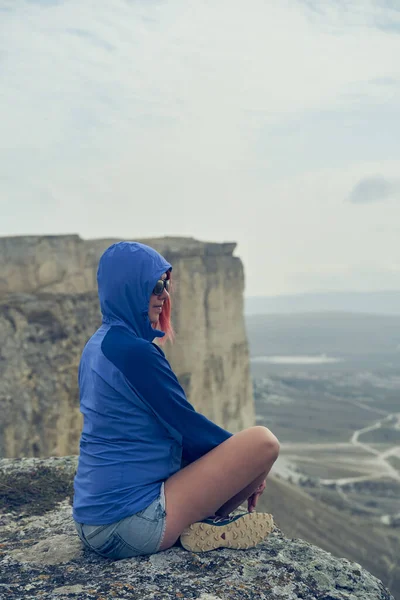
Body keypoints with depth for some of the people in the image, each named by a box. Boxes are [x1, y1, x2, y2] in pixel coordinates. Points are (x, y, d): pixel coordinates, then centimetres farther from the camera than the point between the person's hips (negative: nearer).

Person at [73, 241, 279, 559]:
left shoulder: (98, 345, 11)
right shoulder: (133, 350, -19)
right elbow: (188, 425, -12)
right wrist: (243, 460, 6)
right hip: (130, 526, -10)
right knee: (263, 442, -11)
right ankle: (210, 524, 4)